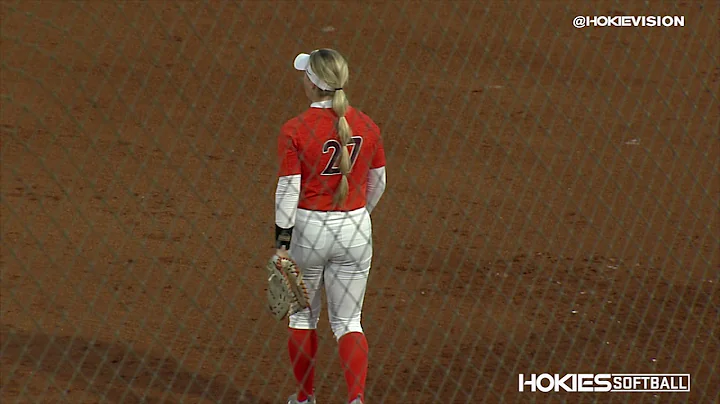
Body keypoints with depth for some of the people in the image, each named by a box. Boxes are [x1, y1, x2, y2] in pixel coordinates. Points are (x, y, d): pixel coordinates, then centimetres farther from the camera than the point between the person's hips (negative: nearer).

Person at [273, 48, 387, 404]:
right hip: (355, 232, 2)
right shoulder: (366, 126, -3)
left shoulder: (294, 130, -14)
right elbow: (377, 184, 7)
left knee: (303, 315, 18)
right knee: (348, 321, 10)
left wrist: (281, 243, -9)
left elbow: (288, 190, -15)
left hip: (307, 228, -2)